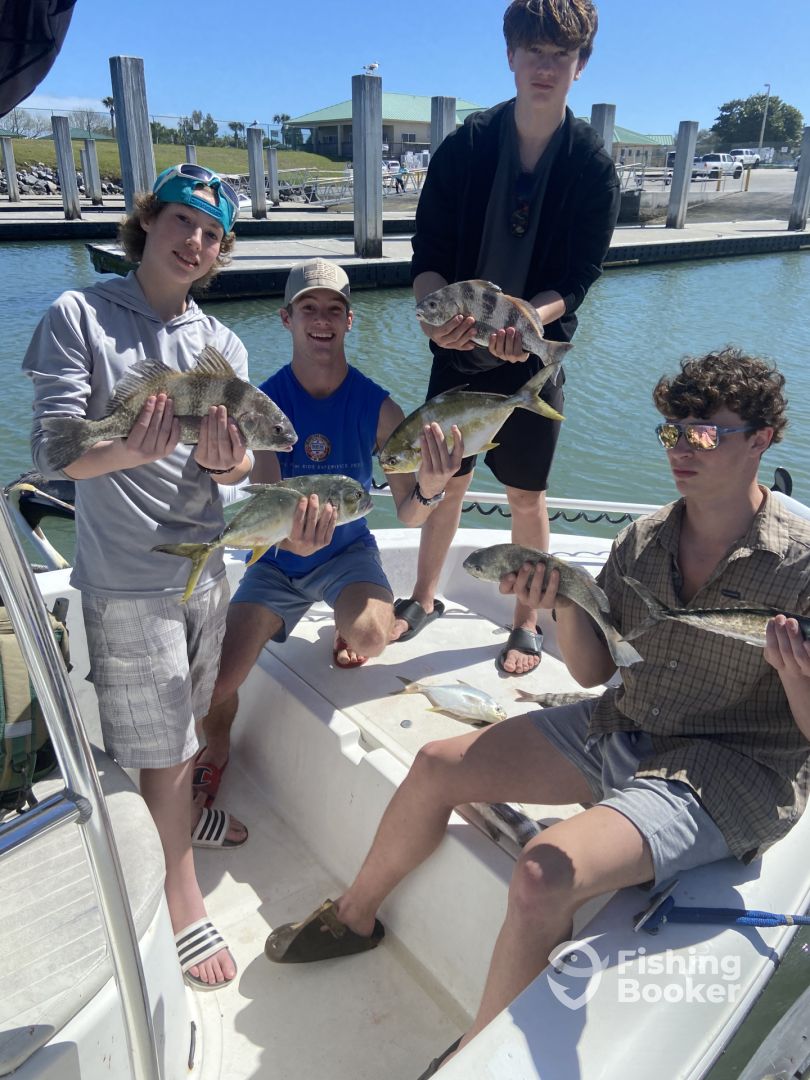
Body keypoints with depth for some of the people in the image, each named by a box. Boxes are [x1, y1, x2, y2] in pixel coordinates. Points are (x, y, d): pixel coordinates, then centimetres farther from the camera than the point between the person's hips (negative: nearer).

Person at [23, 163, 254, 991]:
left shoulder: (222, 345, 6)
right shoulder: (79, 316, -7)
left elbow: (241, 466, -1)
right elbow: (50, 451, -14)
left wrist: (224, 460, -25)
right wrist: (128, 451, -35)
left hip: (204, 562, 5)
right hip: (126, 574, -5)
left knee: (189, 714, 22)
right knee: (163, 741, 5)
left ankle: (176, 812, 50)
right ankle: (182, 901, 25)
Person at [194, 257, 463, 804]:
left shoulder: (377, 405, -13)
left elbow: (408, 514, -16)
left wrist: (431, 489, -42)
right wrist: (291, 540, -47)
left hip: (347, 550, 0)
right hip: (277, 558, 1)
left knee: (369, 638, -33)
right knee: (215, 686, -11)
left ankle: (349, 628, 9)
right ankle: (216, 751, 29)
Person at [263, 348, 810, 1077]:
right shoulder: (641, 542, 1)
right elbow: (595, 671, 5)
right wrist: (565, 605, -14)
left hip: (730, 772, -6)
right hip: (618, 727, 6)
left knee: (544, 875, -29)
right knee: (438, 766, -2)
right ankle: (354, 918, 24)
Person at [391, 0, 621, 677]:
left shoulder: (593, 166, -5)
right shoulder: (465, 147, -3)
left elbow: (579, 278, -8)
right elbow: (428, 253, -5)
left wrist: (525, 319, -28)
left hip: (536, 353, -1)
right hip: (458, 349, 1)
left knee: (527, 496, 6)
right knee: (447, 481, 11)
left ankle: (526, 625, 25)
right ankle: (425, 598, 33)